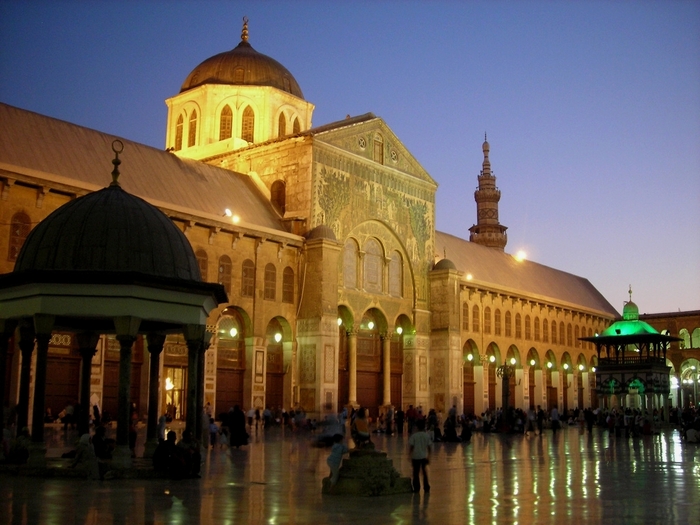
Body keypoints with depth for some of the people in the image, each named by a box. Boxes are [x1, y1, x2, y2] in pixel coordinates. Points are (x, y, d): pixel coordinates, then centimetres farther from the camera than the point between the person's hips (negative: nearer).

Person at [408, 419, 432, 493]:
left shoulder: (414, 435, -11)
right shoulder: (427, 435, -1)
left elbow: (410, 446, -9)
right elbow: (430, 446, 2)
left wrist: (411, 456, 3)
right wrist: (428, 456, 13)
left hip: (416, 457, -3)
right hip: (424, 456, 3)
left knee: (416, 473, 7)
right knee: (425, 472, 14)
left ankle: (417, 488, 10)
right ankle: (426, 487, 17)